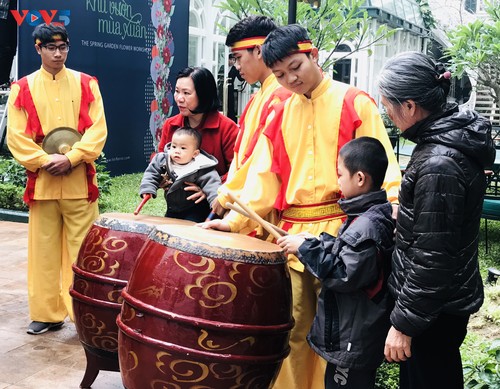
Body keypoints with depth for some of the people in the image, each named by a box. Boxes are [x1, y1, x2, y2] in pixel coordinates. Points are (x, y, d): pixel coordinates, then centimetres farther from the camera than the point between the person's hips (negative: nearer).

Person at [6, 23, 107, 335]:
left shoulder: (86, 84, 6)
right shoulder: (23, 88, 6)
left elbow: (98, 130, -2)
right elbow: (16, 136, 1)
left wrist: (71, 158, -14)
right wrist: (45, 161, -12)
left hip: (79, 181, 0)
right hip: (41, 182, 1)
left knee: (82, 248, 1)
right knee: (44, 249, 5)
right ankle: (47, 313, 15)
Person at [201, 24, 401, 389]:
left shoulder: (355, 103, -1)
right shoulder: (280, 112, 13)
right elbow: (265, 174, 11)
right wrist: (236, 219, 0)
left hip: (340, 233, -4)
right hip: (291, 233, 5)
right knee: (293, 329, 13)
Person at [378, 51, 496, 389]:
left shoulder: (438, 165, -27)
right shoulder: (456, 139, 3)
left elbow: (432, 259, -25)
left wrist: (404, 323, -18)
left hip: (435, 310, -9)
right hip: (450, 297, 9)